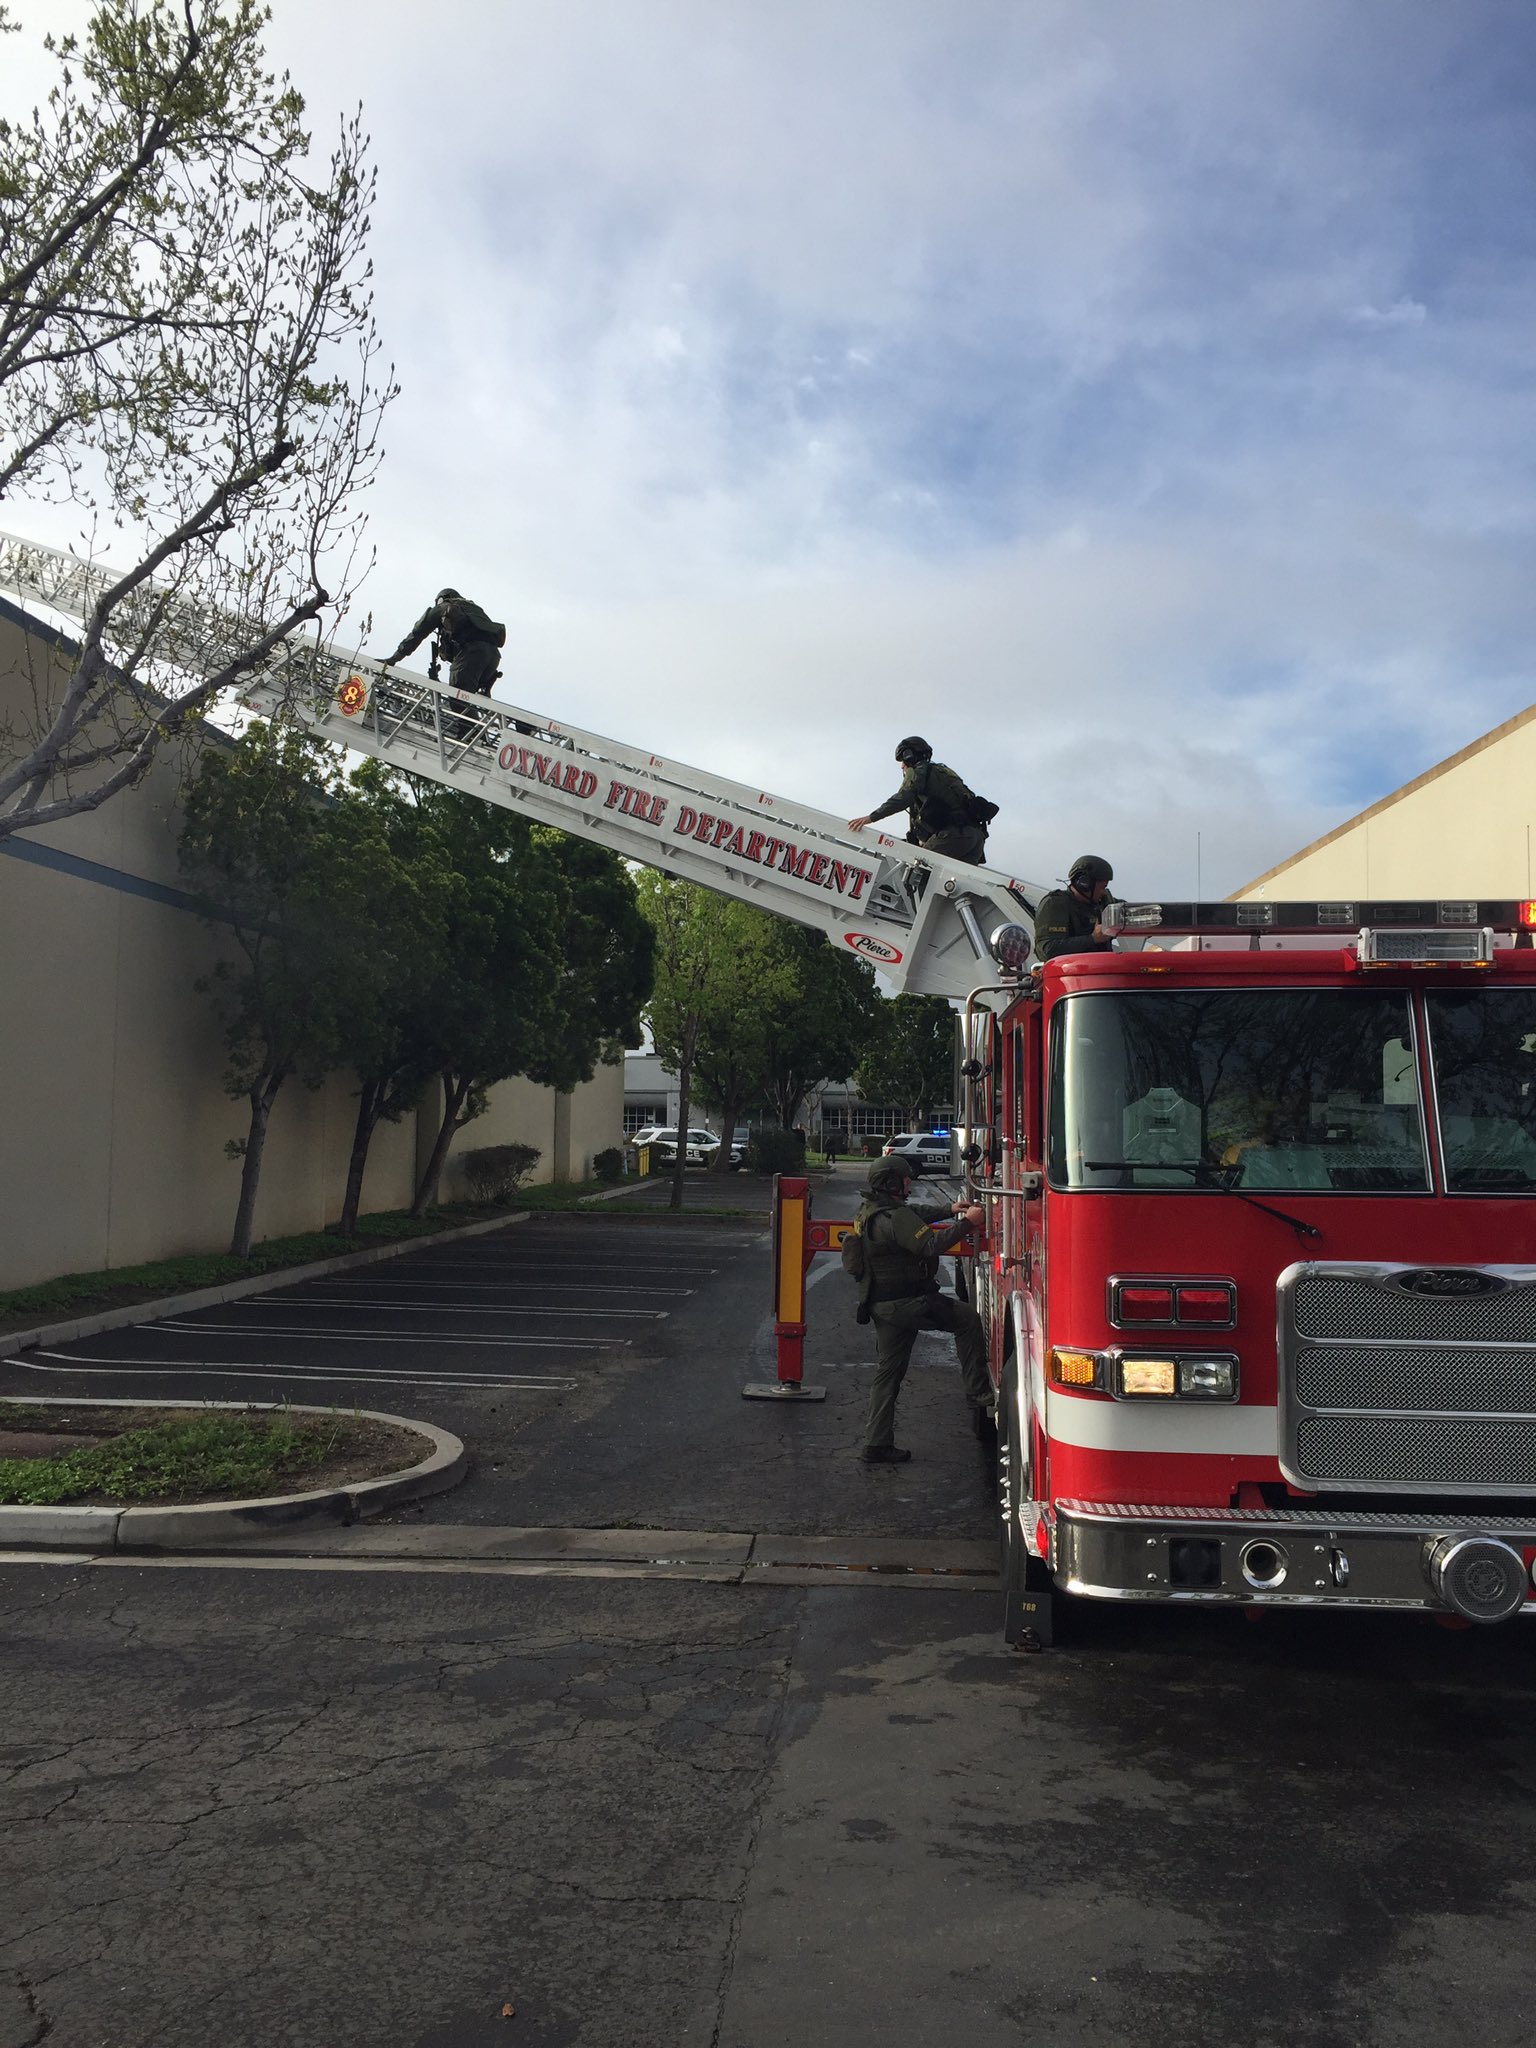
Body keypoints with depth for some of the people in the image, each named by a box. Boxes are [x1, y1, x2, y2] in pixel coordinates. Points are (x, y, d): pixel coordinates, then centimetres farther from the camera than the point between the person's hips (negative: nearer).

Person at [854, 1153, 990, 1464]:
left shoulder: (871, 1209, 12)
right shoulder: (894, 1216, -20)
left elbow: (914, 1221, 28)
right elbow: (929, 1245, -29)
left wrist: (949, 1211, 22)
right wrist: (966, 1222, -22)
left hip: (882, 1306, 10)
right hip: (904, 1303, -10)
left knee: (889, 1371, 13)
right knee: (967, 1318, 0)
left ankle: (876, 1445, 15)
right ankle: (977, 1391, 3)